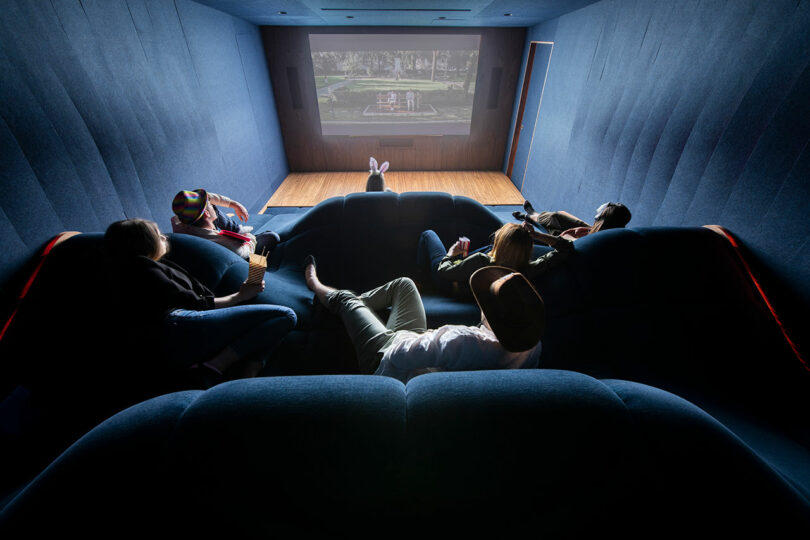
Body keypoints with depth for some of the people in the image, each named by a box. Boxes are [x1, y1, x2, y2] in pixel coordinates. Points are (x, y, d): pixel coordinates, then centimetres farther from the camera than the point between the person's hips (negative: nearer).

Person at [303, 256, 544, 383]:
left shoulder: (459, 342, -45)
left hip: (384, 359, -6)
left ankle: (316, 285, 48)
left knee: (345, 298, 12)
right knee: (403, 284, 18)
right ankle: (358, 305, 44)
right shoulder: (532, 345, -23)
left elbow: (397, 357, -34)